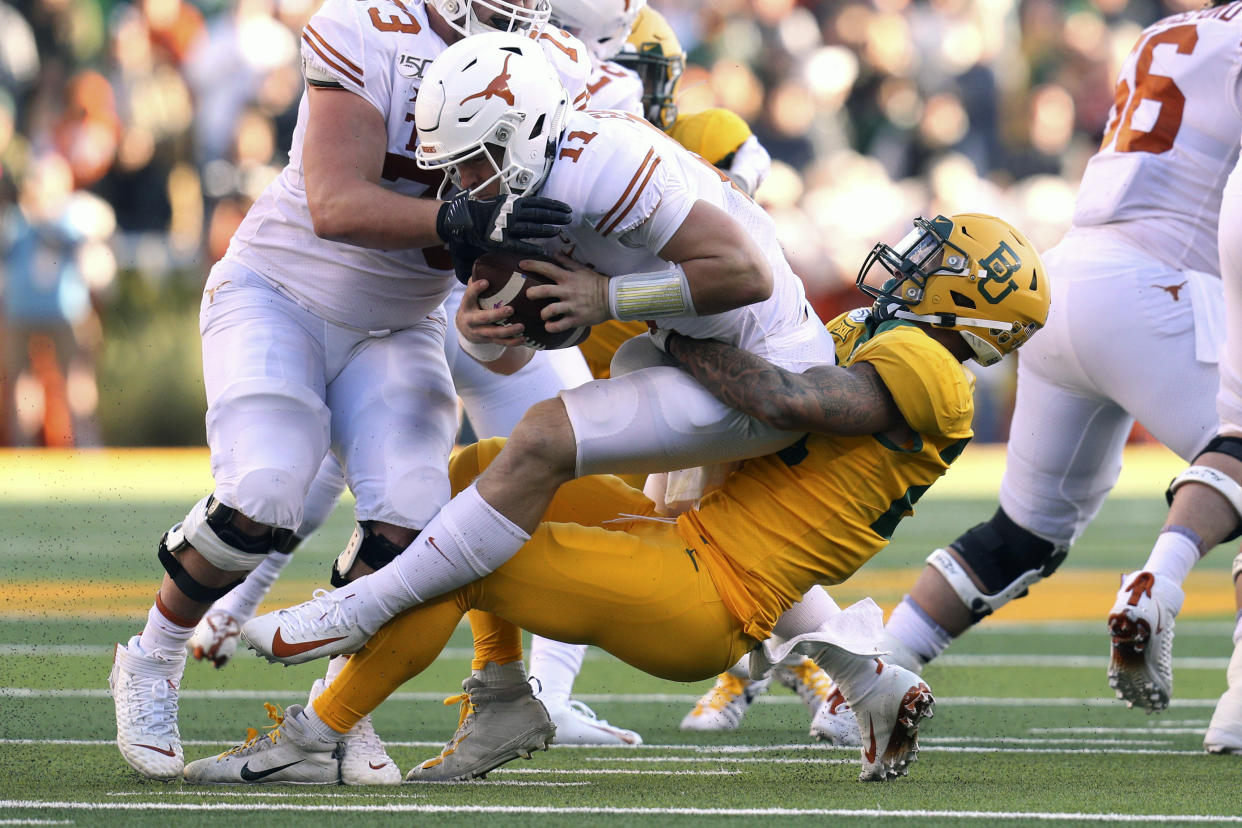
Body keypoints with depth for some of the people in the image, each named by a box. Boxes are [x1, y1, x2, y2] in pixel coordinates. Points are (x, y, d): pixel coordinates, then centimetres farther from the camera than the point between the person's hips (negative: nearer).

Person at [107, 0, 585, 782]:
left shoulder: (537, 71, -5)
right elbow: (336, 205, -32)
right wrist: (463, 220, -47)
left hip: (395, 330, 5)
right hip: (277, 297, -4)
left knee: (410, 526, -17)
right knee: (260, 500, -24)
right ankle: (150, 672, 2)